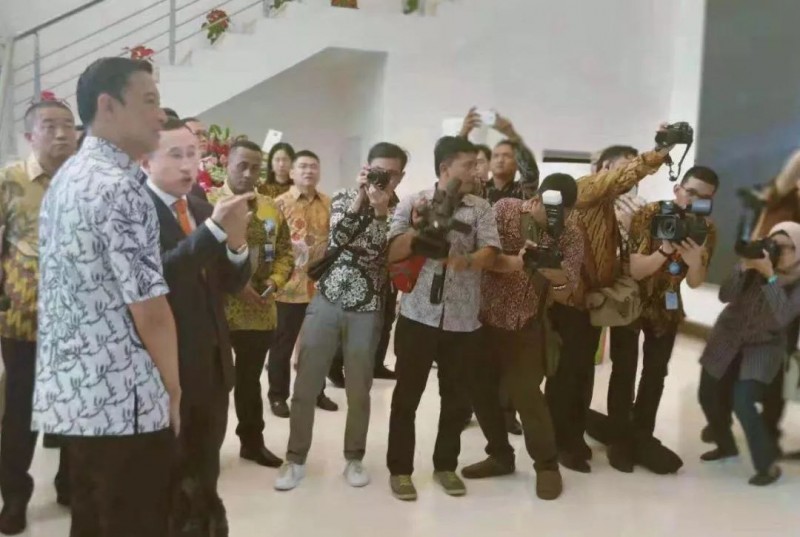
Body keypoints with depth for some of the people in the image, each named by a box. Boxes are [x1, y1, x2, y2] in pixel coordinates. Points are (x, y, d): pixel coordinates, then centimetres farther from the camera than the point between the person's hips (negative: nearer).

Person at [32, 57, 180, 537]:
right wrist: (172, 390, -5)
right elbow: (149, 309, -19)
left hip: (69, 392, 9)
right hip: (123, 402, -9)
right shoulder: (121, 188, -17)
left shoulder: (67, 178, 13)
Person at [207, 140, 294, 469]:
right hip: (218, 309, -4)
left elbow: (285, 251, 11)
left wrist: (274, 282, -6)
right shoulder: (208, 203, -6)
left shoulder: (271, 208, 9)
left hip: (260, 313, 5)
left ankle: (252, 442, 31)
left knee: (250, 380, 18)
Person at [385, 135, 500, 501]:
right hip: (418, 315, -2)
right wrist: (417, 228, -17)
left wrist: (467, 260, -28)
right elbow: (392, 255, -2)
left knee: (456, 397, 11)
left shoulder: (481, 209, 5)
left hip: (462, 319, 2)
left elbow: (490, 254, -8)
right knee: (407, 395, 4)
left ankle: (446, 465, 27)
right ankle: (400, 469, 18)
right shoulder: (413, 203, 2)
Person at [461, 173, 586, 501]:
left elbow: (565, 294, -10)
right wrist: (514, 262, -30)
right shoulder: (504, 210, -7)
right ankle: (500, 455, 27)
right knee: (481, 390, 8)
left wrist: (557, 278, -32)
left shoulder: (571, 234, -7)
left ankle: (547, 464, 15)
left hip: (525, 326, -2)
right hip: (483, 317, 2)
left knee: (526, 393, -5)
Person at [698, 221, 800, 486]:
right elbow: (725, 295, -13)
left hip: (763, 348, -4)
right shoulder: (755, 263, -8)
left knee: (743, 403, -19)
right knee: (709, 396, 8)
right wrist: (745, 268, -27)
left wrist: (769, 276, -34)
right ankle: (726, 446, 35)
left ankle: (768, 465, 2)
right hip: (727, 340, 4)